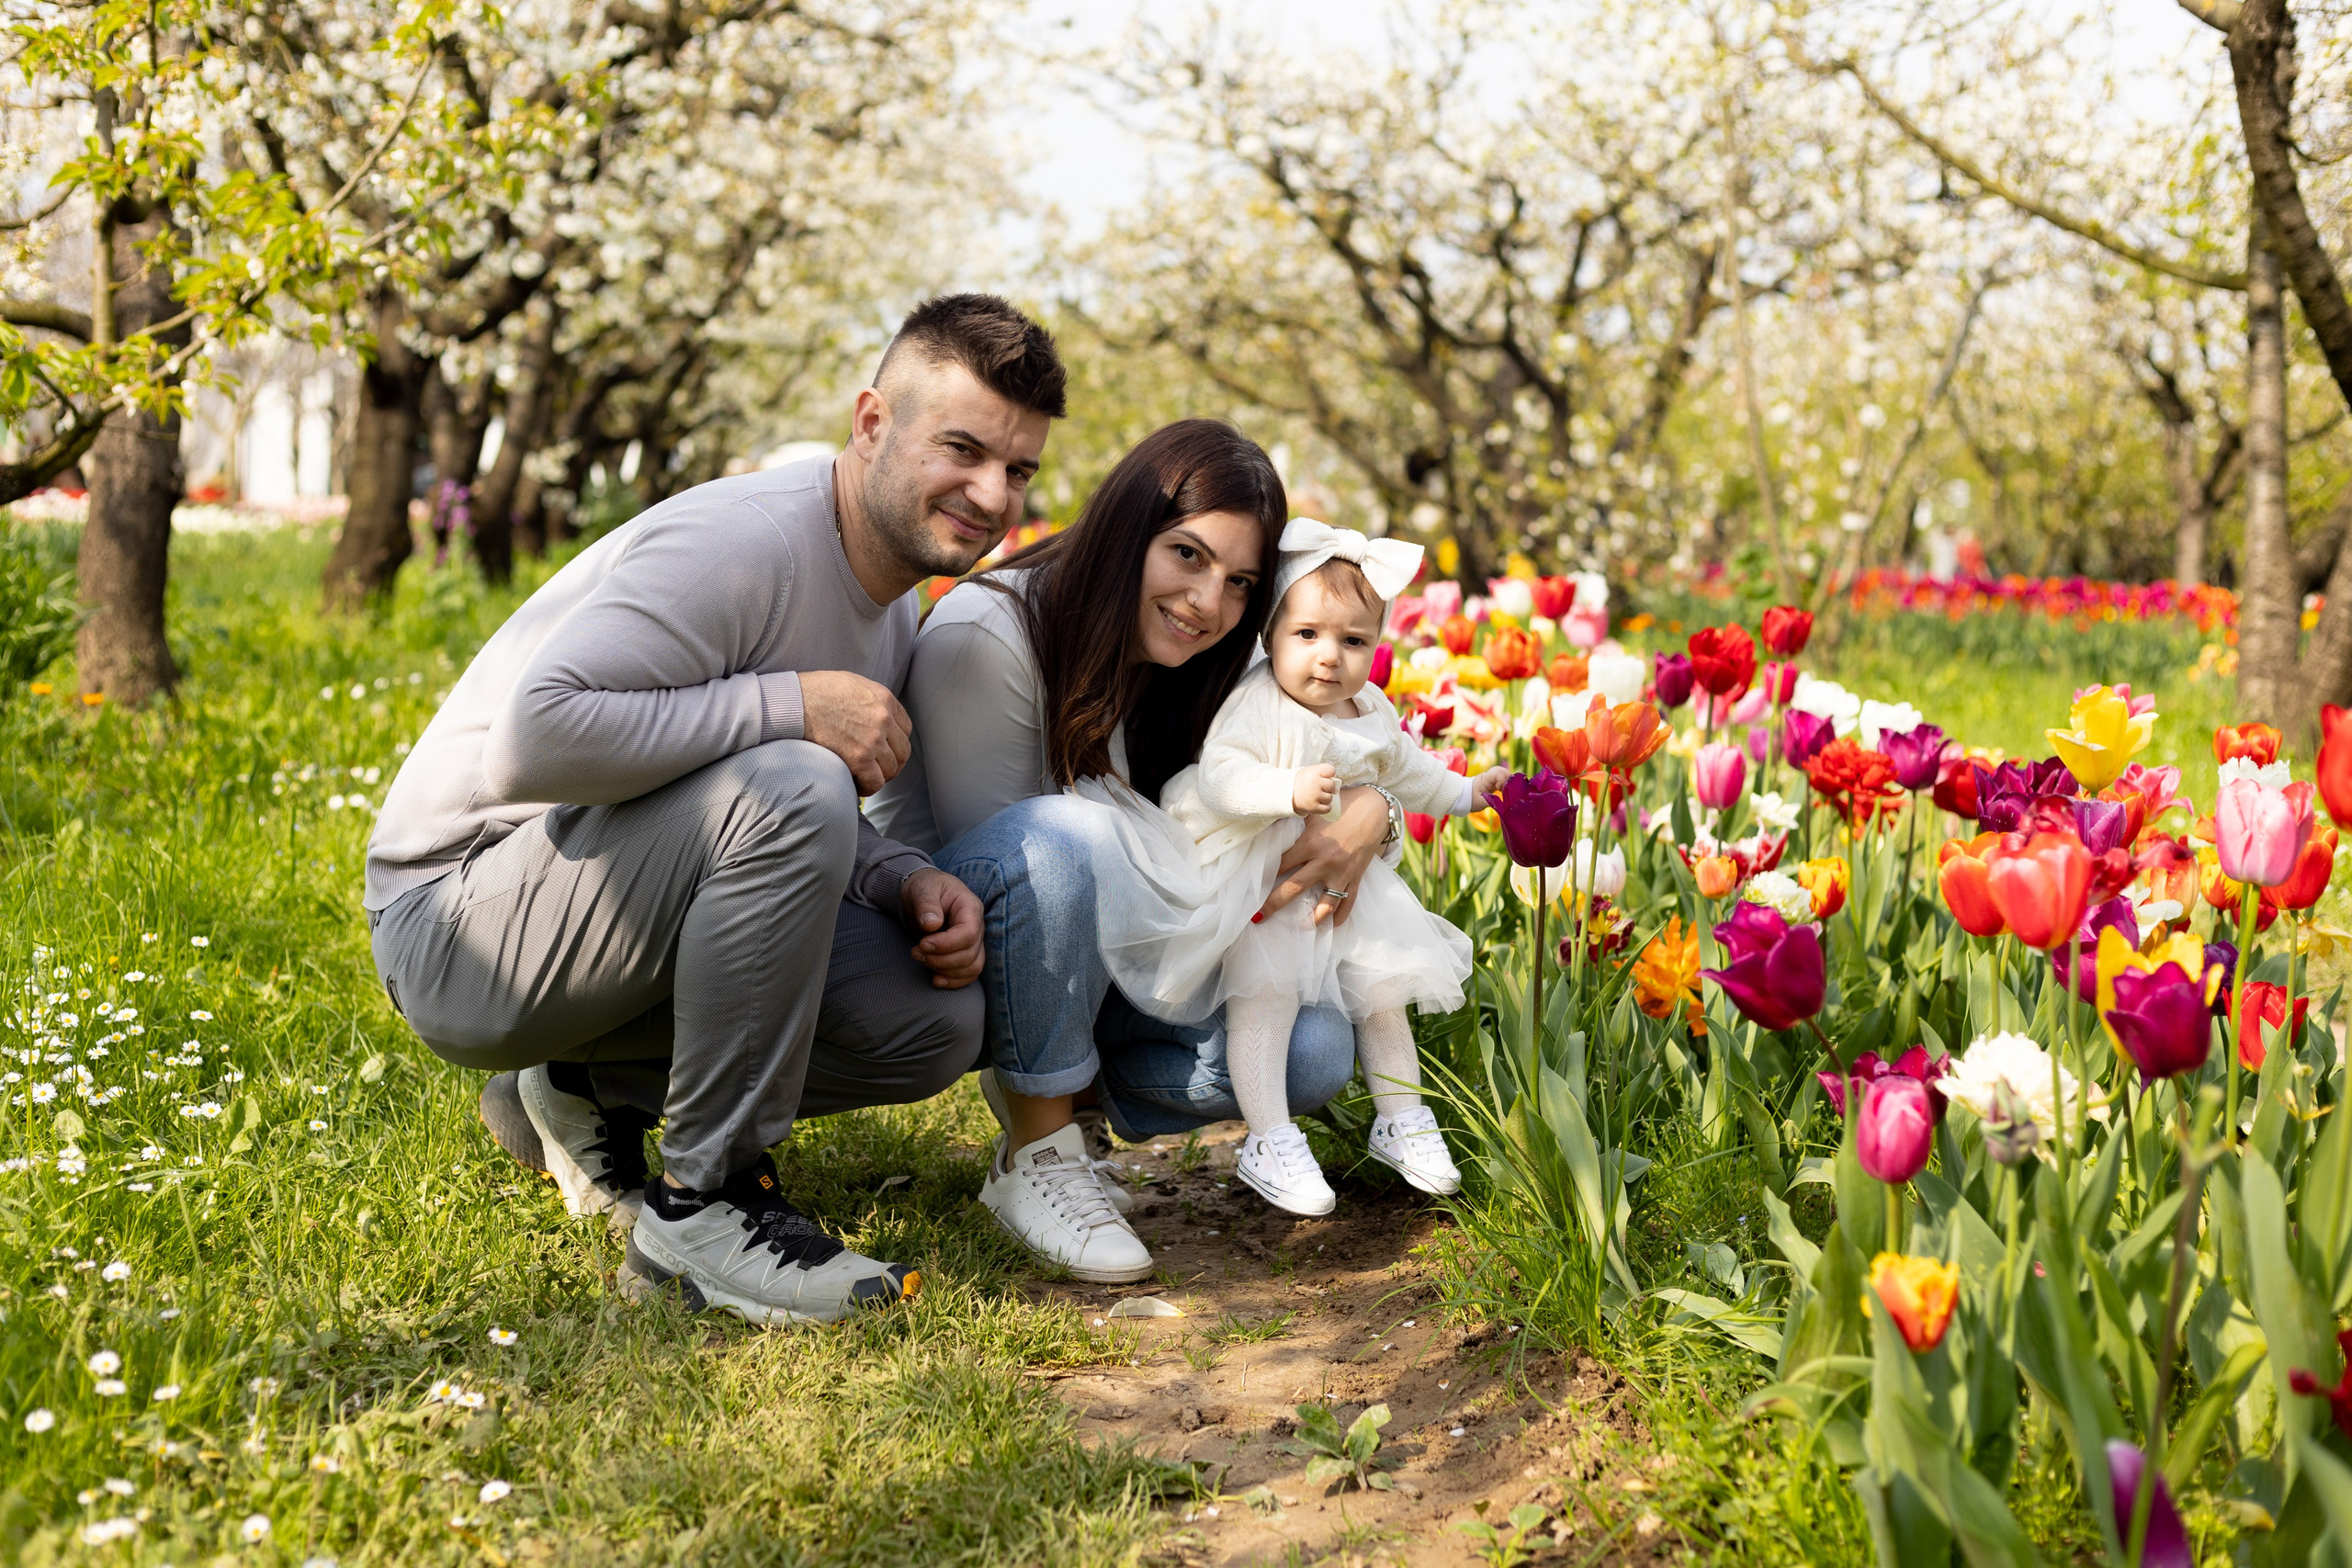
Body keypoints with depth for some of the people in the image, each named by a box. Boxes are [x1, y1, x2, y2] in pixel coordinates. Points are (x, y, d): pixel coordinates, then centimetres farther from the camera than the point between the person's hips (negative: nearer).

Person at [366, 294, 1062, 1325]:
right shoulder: (742, 544, -23)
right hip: (460, 921, -9)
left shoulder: (892, 609, 8)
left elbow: (831, 837, 16)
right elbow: (534, 738, -34)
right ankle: (701, 1206, -19)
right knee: (790, 785, -33)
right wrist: (791, 706, -30)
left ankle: (588, 1094, 10)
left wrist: (907, 882, -7)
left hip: (628, 901, 9)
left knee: (944, 1017, -6)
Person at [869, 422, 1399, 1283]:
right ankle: (1036, 1154, -20)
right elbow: (1001, 857, -20)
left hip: (1081, 967, 6)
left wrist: (1369, 816, -23)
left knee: (1315, 1052, -13)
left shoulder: (1204, 673, -3)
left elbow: (1352, 757, 4)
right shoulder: (985, 637, -22)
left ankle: (1061, 1087, 5)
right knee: (1063, 836, -38)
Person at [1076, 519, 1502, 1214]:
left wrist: (1464, 792, 26)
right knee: (1265, 992, -18)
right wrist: (1289, 790, -44)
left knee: (1383, 989, 11)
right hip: (1252, 886, -7)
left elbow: (1405, 770, 22)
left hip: (1344, 888, 7)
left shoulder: (1371, 715, 2)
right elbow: (1218, 777, -32)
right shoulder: (1258, 706, -21)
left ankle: (1401, 1119, 29)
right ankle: (1269, 1143, -10)